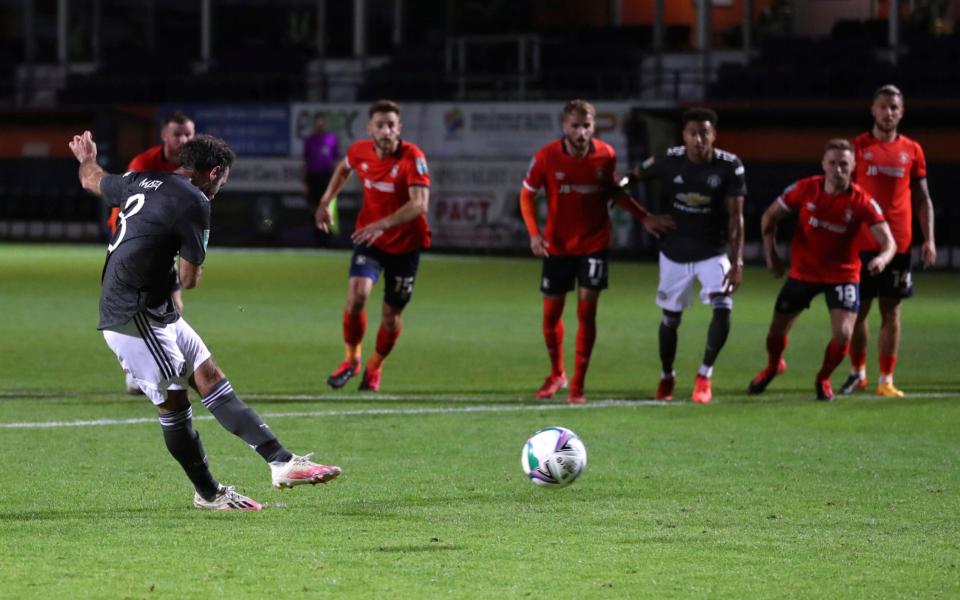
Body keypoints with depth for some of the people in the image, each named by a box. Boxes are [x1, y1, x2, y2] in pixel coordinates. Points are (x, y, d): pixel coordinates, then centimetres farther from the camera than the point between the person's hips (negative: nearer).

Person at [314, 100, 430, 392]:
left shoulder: (412, 157, -21)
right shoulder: (360, 151, -6)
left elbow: (419, 203, -31)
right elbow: (343, 168, 19)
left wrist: (383, 224, -42)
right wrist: (326, 201, 11)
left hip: (405, 244, -2)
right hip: (369, 240, 2)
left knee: (392, 315, 5)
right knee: (357, 295, -21)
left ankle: (375, 367, 33)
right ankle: (351, 358, 3)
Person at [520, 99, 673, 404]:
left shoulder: (606, 155, -8)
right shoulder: (546, 157, -13)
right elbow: (527, 193, -1)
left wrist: (644, 217, 2)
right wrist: (534, 233, -14)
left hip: (594, 244, 0)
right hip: (557, 246, 0)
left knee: (586, 311, -9)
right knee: (551, 313, 8)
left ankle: (578, 385, -1)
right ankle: (556, 374, 33)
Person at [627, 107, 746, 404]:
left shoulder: (730, 167, -15)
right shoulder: (669, 161, -13)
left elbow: (735, 217, -15)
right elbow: (637, 174, 6)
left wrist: (737, 261, -21)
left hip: (713, 252, -1)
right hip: (675, 253, 1)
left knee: (722, 310, -20)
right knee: (671, 318, 11)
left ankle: (705, 374, -3)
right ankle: (666, 377, 34)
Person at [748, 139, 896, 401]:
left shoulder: (862, 202, -19)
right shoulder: (804, 189, -14)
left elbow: (888, 241, -25)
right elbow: (770, 217, 2)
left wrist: (882, 258, -47)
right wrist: (771, 254, -5)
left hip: (843, 274, -2)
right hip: (803, 271, 2)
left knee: (842, 335, -16)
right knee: (777, 328, 10)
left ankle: (823, 379, 17)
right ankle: (773, 367, 46)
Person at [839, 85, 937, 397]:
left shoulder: (912, 150, 8)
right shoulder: (858, 146, 2)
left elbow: (922, 198, 11)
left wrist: (929, 239, 1)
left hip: (898, 243, 1)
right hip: (861, 242, -1)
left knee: (890, 311, 1)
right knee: (858, 309, 4)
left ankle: (886, 380, 4)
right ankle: (857, 372, 20)